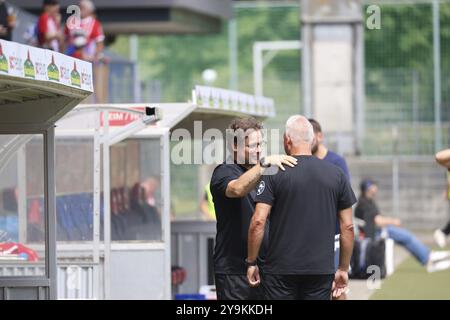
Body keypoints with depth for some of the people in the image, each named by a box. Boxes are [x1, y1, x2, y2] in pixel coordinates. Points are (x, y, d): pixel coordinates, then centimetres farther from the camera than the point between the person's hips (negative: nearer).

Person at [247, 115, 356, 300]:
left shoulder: (275, 174, -4)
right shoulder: (336, 174, 4)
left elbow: (258, 221, -10)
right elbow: (347, 226, 5)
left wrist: (251, 262, 0)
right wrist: (343, 269, 12)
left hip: (281, 270, -2)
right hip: (322, 269, 2)